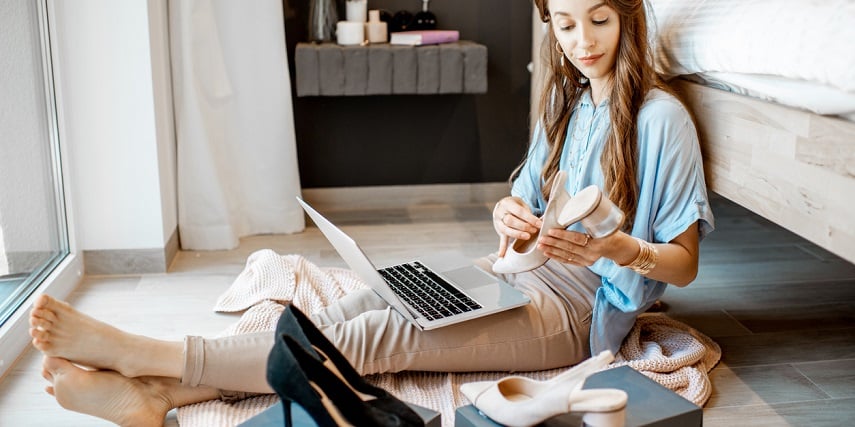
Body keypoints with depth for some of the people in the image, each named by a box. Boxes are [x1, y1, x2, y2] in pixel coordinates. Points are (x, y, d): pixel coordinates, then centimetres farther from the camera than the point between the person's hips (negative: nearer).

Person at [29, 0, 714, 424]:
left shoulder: (660, 118, -10)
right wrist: (509, 215, -11)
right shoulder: (566, 105, 13)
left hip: (577, 305, -7)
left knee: (384, 334, -24)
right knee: (358, 305, -16)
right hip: (520, 271, 7)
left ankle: (144, 356, -26)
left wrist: (618, 248, -30)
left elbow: (684, 264, -9)